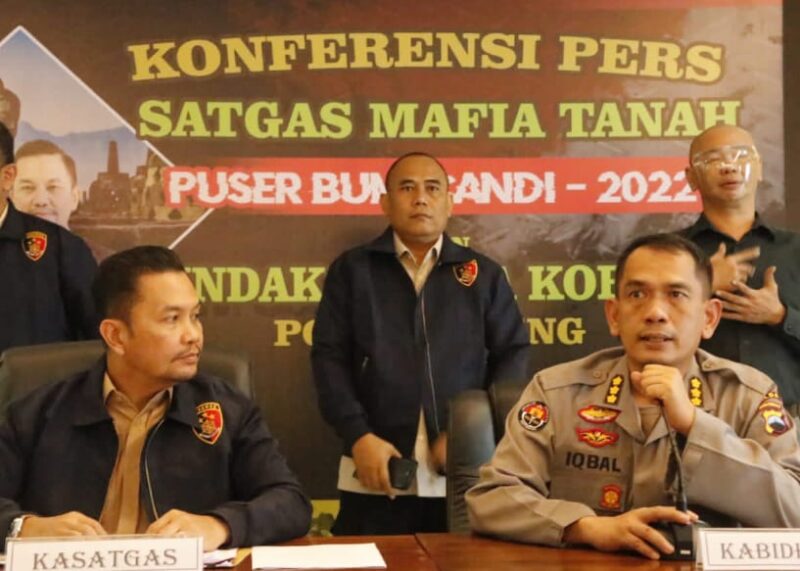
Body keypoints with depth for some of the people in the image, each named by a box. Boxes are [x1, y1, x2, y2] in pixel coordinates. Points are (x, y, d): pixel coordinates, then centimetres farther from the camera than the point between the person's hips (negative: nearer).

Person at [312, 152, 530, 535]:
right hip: (376, 477, -1)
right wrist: (358, 437, -9)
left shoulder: (484, 274, 13)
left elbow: (513, 355, 9)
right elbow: (329, 356, 3)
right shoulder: (352, 269, 9)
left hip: (464, 475, 1)